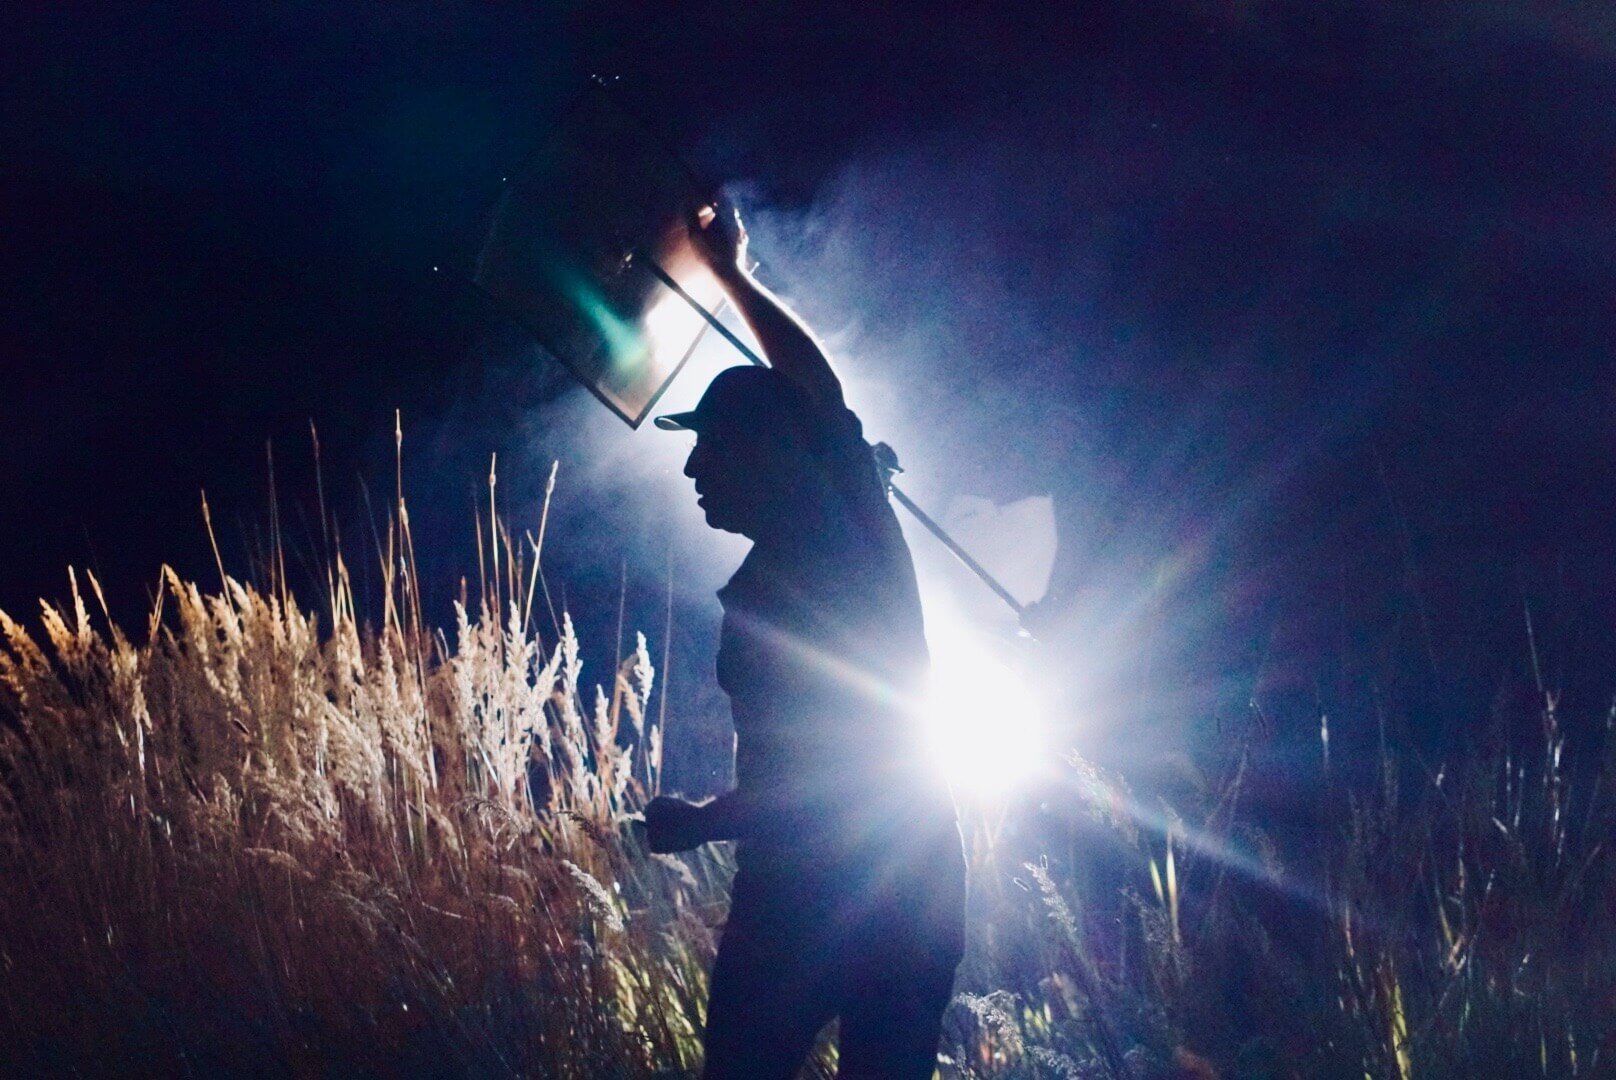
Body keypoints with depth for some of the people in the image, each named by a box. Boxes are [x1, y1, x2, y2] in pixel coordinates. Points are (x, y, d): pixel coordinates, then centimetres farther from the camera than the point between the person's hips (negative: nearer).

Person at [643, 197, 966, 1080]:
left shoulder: (769, 593, -17)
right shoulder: (864, 524, 5)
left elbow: (785, 783, -20)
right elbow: (819, 388, 24)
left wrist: (695, 824, -3)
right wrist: (730, 275, 35)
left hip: (811, 904, -7)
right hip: (916, 885, 7)